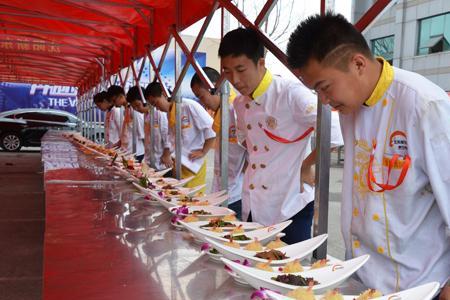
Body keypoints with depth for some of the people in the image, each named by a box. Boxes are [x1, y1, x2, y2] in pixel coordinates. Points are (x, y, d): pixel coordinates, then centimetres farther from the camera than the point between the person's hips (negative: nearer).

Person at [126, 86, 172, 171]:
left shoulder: (159, 114, -14)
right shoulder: (145, 115, 8)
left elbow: (167, 135, -14)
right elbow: (147, 138, 12)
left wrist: (167, 156, -13)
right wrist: (146, 158, 10)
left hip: (161, 160, -7)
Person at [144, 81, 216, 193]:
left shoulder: (189, 106, -14)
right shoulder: (169, 113, 9)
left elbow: (211, 129, -15)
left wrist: (203, 152, -11)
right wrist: (167, 155, 7)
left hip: (194, 164, -7)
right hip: (178, 164, 7)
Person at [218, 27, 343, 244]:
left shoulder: (290, 94, -19)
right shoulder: (240, 103, 5)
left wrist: (305, 166, -16)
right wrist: (256, 163, 6)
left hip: (290, 205, -7)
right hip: (254, 205, 7)